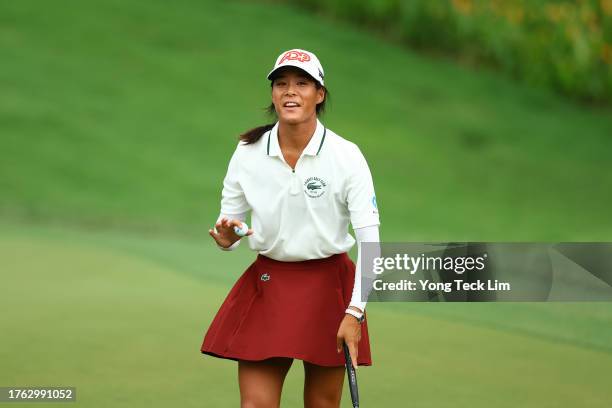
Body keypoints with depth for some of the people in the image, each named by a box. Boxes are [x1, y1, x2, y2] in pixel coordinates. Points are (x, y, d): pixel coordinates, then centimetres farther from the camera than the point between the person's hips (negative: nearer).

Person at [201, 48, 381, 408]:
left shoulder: (346, 155, -10)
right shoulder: (248, 153, -3)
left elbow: (370, 237, -13)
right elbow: (229, 224, 6)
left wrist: (355, 312, -20)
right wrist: (226, 238, -19)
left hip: (329, 290, -2)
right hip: (266, 287, 2)